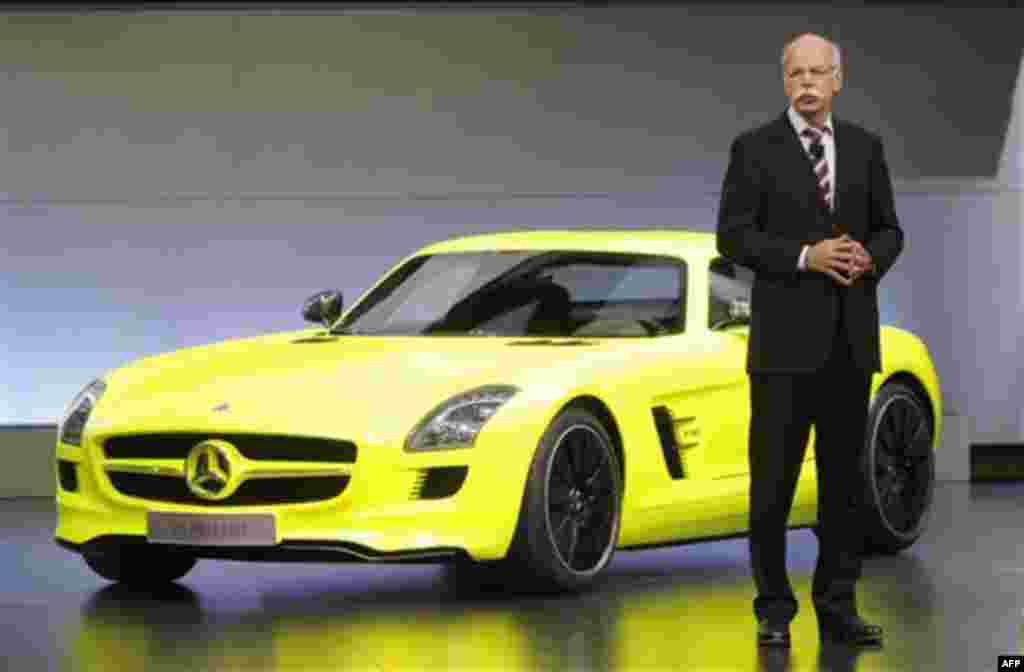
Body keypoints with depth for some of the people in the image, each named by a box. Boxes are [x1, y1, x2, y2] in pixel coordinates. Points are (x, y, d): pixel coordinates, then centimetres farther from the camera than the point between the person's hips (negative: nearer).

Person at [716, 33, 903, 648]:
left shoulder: (865, 147, 10)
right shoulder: (755, 149, -1)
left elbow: (889, 228, 13)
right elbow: (732, 234, -6)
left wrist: (870, 259, -9)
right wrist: (804, 257, -17)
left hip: (851, 336, 4)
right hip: (786, 336, -4)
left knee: (845, 476, 7)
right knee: (773, 480, -1)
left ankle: (837, 606, 14)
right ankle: (774, 610, 6)